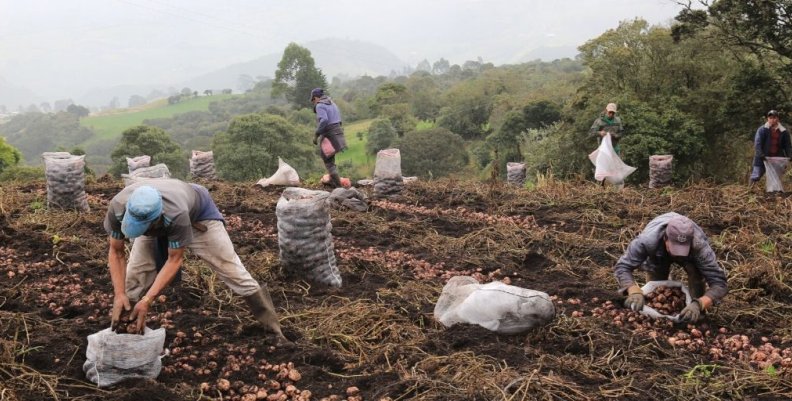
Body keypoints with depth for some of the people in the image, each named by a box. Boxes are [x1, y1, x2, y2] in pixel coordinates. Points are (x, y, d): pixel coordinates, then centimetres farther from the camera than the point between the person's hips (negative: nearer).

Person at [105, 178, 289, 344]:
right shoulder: (118, 207, -36)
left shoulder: (175, 213, -47)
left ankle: (275, 331, 5)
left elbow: (174, 260, -34)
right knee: (133, 279, -11)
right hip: (158, 226, 4)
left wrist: (147, 300, -40)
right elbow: (116, 252, -22)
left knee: (234, 273, -5)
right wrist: (119, 295, -32)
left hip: (197, 214, -4)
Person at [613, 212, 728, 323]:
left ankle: (697, 317, -8)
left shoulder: (700, 246, -45)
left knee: (696, 272, -30)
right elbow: (622, 267, -42)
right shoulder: (647, 240, -45)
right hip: (658, 253, 1)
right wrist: (634, 291, -62)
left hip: (691, 253, -1)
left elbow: (719, 284, -45)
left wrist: (698, 305, -63)